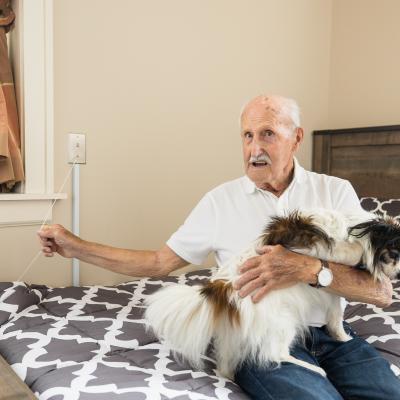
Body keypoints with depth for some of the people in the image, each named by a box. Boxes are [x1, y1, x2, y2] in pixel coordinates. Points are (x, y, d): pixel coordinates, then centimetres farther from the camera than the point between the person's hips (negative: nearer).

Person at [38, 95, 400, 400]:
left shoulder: (335, 191, 1)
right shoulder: (221, 201, 3)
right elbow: (158, 263, 11)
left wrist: (309, 269, -23)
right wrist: (76, 247, 7)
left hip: (333, 335, 2)